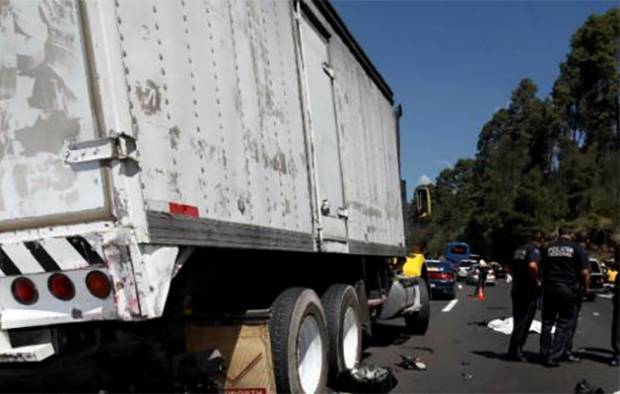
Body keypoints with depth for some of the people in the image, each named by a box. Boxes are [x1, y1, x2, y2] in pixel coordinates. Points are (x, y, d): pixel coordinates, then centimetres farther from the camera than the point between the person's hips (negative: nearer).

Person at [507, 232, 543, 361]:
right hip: (528, 290, -8)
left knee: (518, 320, 15)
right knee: (524, 321, -2)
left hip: (516, 289, 8)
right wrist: (537, 281, -16)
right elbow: (532, 265, -29)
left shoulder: (519, 249, 14)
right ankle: (515, 352, 0)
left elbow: (509, 267, 21)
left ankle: (515, 350, 21)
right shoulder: (535, 250, -11)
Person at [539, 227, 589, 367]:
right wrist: (586, 287, 6)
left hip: (549, 289, 3)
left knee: (547, 322, 13)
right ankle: (553, 356, 0)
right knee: (564, 325, 5)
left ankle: (544, 355, 18)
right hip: (569, 290, -2)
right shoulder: (577, 249, -4)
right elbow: (584, 272, -9)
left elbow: (541, 269, 8)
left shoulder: (547, 248, 5)